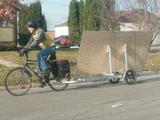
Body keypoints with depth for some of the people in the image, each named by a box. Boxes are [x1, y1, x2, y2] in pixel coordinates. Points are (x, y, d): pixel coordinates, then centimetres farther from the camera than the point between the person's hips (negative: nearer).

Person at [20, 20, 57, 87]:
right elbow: (30, 42, 8)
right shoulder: (34, 33, 9)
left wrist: (27, 49, -43)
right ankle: (44, 79, 10)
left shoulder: (40, 32, -22)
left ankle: (46, 70, -27)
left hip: (51, 47, -10)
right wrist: (24, 49, -6)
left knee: (39, 54, -34)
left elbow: (36, 42, -35)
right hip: (45, 48, 10)